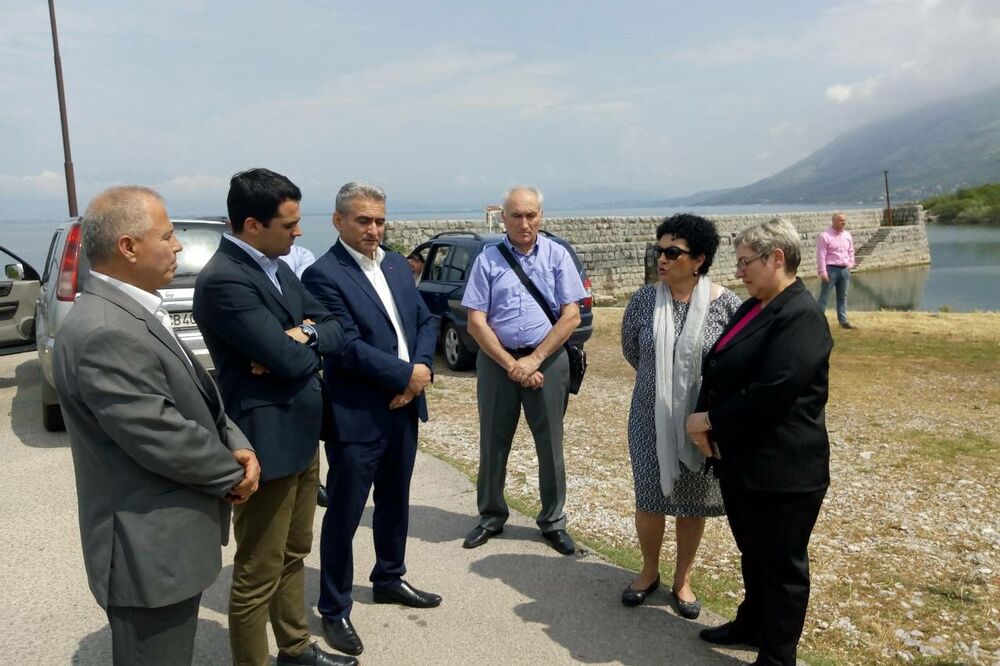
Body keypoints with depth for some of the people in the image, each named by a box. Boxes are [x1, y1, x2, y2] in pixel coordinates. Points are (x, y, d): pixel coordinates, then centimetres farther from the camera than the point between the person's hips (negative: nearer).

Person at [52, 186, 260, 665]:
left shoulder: (133, 312, 7)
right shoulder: (104, 333, -27)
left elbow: (195, 397, 11)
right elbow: (162, 438, -27)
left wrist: (236, 446, -6)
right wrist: (232, 473, -10)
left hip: (167, 538, 10)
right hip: (150, 550, -10)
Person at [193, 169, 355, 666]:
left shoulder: (277, 267, 8)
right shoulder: (223, 280, -21)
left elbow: (334, 329, 8)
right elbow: (292, 361, -26)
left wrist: (303, 335, -13)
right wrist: (302, 344, -3)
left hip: (302, 435, 10)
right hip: (268, 443, -10)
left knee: (294, 553, 23)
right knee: (258, 574, 5)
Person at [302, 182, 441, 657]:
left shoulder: (397, 264, 9)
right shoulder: (323, 275, -14)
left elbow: (426, 320, 9)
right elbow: (348, 348, -20)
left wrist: (422, 370, -8)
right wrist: (407, 374, -16)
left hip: (404, 407, 7)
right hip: (356, 416, -7)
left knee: (395, 502, 21)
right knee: (344, 515, 6)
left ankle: (389, 579, 41)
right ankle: (334, 609, 22)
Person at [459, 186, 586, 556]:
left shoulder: (556, 255, 0)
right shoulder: (487, 259, -1)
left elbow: (571, 315, -4)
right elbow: (476, 322, -3)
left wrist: (534, 360, -11)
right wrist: (510, 364, -11)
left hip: (547, 359, 0)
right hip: (496, 360, 1)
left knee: (550, 444, 8)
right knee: (493, 442, 10)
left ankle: (553, 521, 24)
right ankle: (491, 516, 28)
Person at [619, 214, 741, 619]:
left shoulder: (726, 304, -12)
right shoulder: (643, 300, -7)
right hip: (651, 418, 1)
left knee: (693, 500, 13)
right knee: (649, 496, 10)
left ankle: (682, 579, 34)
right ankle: (649, 571, 35)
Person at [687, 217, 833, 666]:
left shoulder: (802, 317, -19)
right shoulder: (752, 309, 10)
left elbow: (771, 392, -27)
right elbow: (719, 374, 9)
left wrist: (711, 421, -16)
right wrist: (704, 421, -6)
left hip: (781, 469, -8)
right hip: (740, 459, 9)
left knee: (781, 564, 9)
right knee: (753, 553, 24)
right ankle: (753, 624, 43)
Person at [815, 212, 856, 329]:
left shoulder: (848, 235, 10)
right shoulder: (825, 236, -10)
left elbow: (851, 251, 19)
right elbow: (821, 255, -13)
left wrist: (850, 265, 9)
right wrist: (822, 272, -17)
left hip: (844, 270, 6)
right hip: (831, 269, -6)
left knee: (843, 296, 12)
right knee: (824, 297, -4)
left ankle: (843, 320, 19)